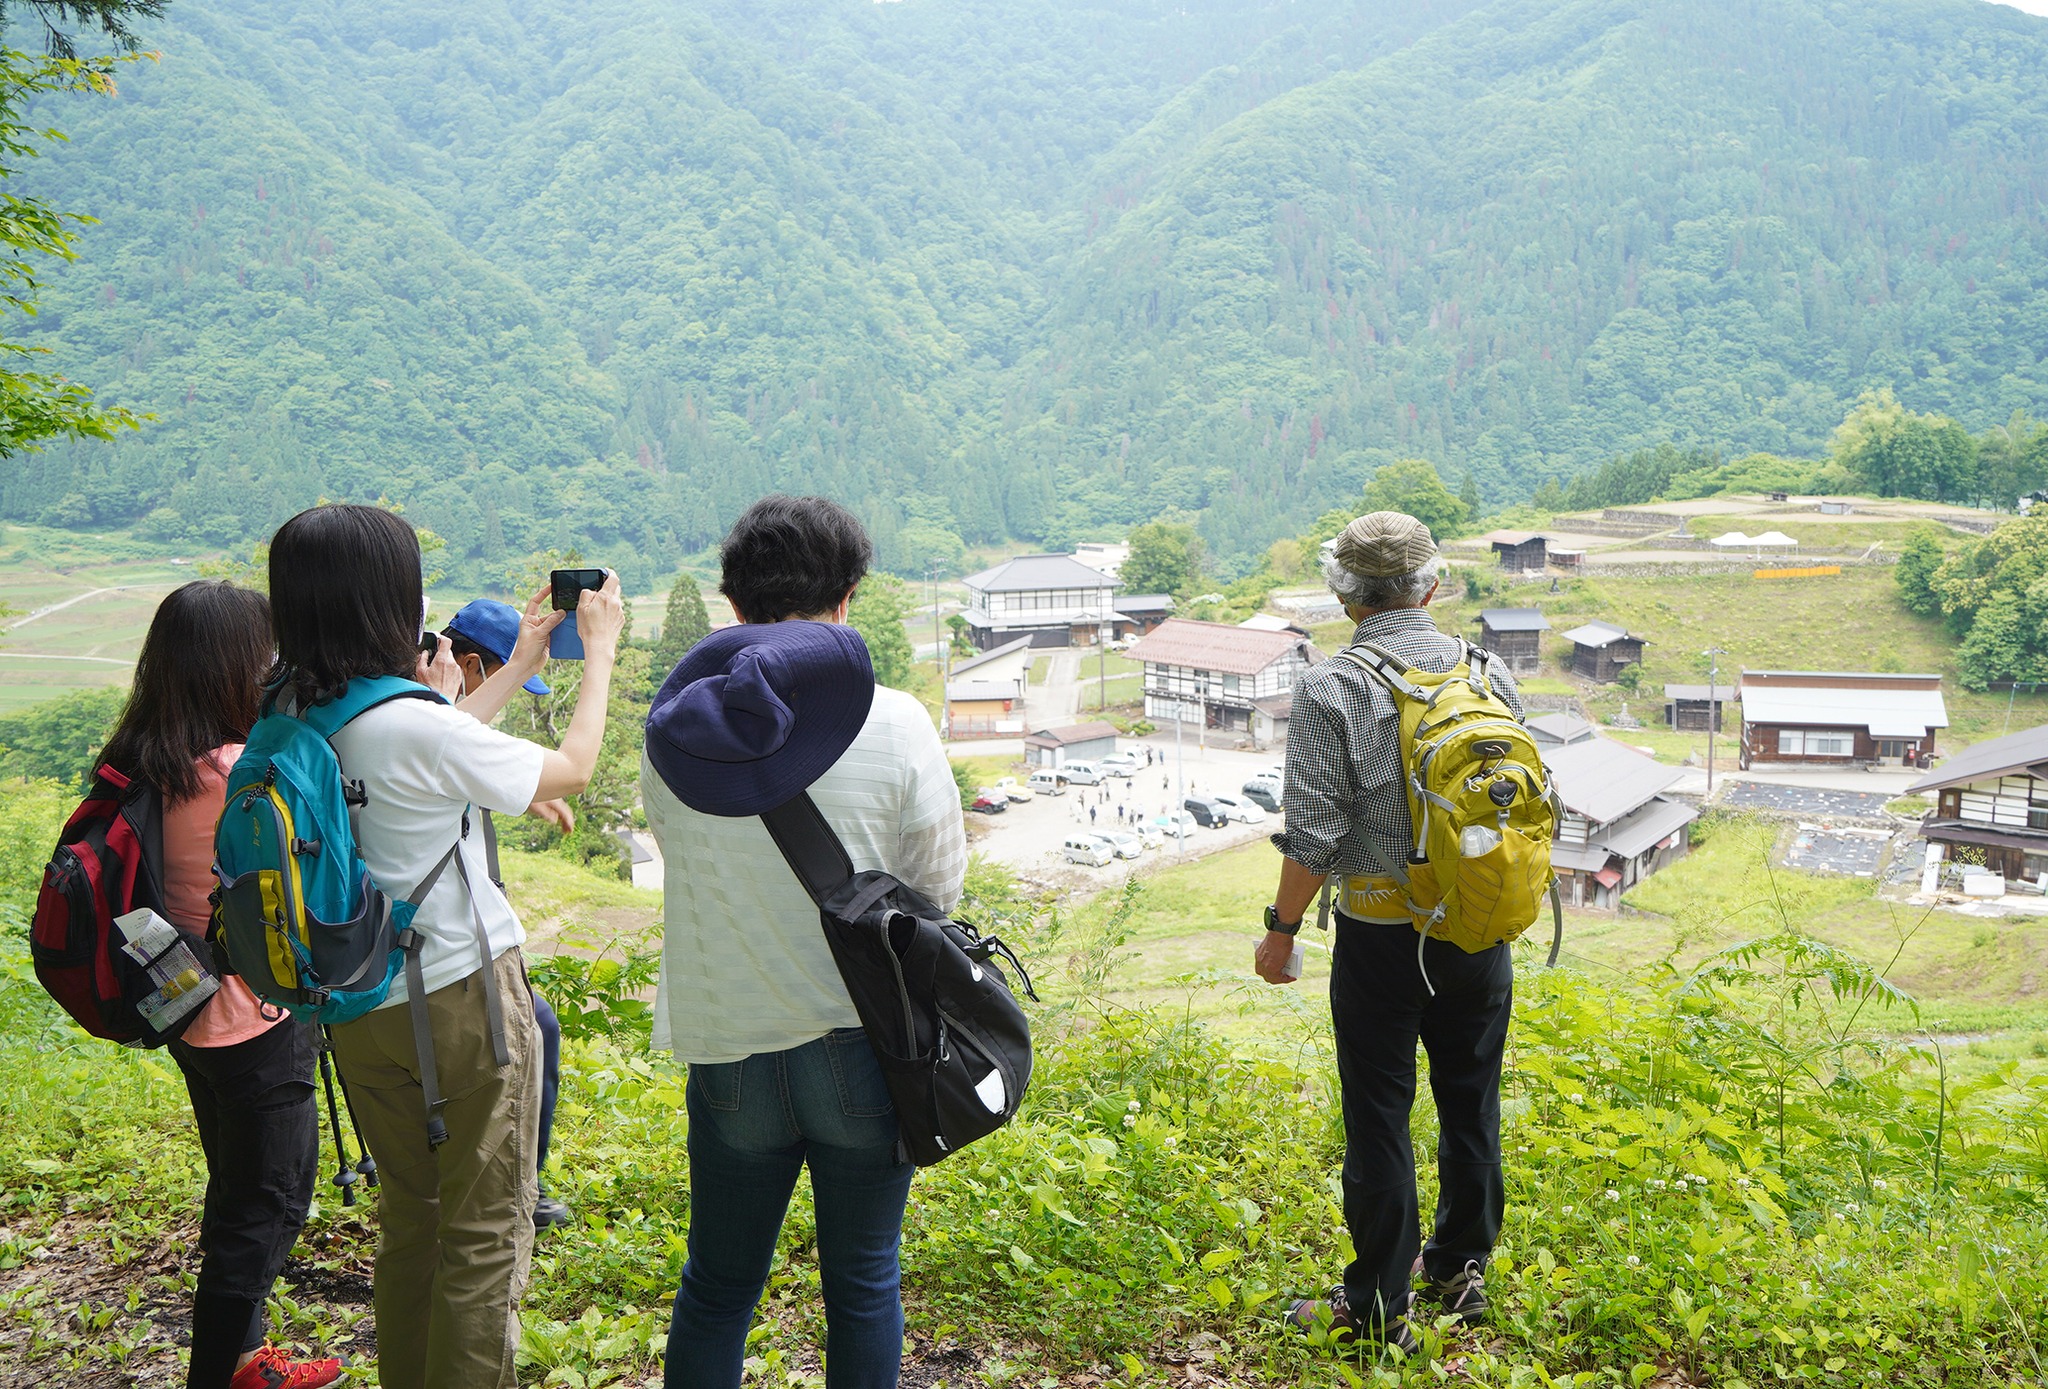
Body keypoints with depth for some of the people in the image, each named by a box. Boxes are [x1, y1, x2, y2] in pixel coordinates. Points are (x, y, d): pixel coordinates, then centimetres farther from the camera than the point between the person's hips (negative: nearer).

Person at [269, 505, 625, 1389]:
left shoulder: (294, 717, -2)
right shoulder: (412, 724, -24)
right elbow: (571, 769, -10)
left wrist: (521, 663, 20)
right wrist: (600, 652, 3)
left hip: (360, 1008, 7)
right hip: (460, 996, -7)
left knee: (408, 1222, 22)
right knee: (485, 1236, 7)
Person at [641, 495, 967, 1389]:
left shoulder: (673, 728, -6)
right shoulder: (894, 723, -13)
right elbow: (940, 883, -3)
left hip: (726, 1049, 2)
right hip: (864, 1046, -2)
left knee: (717, 1287, 19)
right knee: (863, 1284, 15)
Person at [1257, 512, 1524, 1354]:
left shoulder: (1332, 687, -13)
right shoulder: (1488, 673, 1)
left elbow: (1314, 832, -16)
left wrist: (1281, 929, -5)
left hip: (1379, 933, -4)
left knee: (1379, 1118, 5)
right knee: (1471, 1104, 17)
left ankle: (1381, 1306, 15)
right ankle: (1460, 1271, 32)